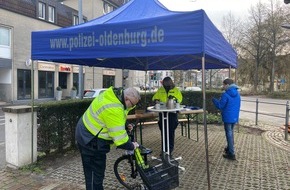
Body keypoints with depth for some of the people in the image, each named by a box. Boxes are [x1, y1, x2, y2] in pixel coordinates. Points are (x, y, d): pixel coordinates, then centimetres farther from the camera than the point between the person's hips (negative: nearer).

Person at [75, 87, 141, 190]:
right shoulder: (113, 109, -32)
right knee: (95, 173, 3)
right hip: (91, 140, -10)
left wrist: (126, 125, 4)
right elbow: (119, 136, -28)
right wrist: (131, 146, -12)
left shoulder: (114, 94, -2)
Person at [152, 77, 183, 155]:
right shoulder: (160, 90, 8)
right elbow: (155, 97, 9)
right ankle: (164, 149, 19)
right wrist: (156, 100, -13)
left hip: (172, 113, -2)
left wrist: (175, 99, -22)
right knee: (163, 131, 8)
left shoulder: (176, 90, 3)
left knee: (171, 131, 2)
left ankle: (170, 148, 15)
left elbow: (180, 99, -2)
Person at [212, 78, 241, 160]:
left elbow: (220, 106, -13)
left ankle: (231, 154, 4)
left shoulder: (225, 94, -19)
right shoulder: (237, 93, 7)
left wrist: (214, 100, 1)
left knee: (229, 134, -1)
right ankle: (229, 148, 37)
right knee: (231, 133, 22)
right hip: (235, 117, 8)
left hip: (228, 117, -8)